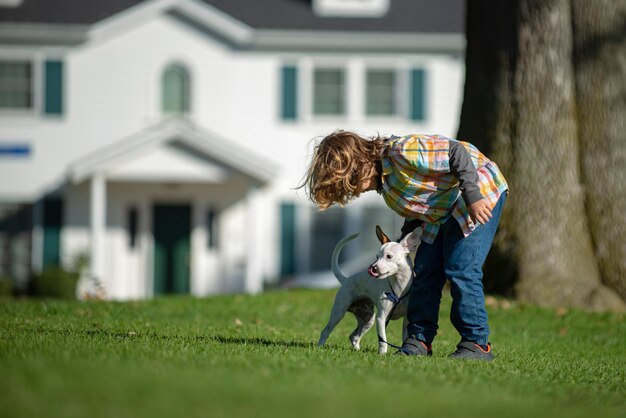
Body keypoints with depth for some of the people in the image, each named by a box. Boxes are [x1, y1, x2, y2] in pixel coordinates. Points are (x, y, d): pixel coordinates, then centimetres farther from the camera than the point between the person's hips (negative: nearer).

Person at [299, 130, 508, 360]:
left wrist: (473, 197, -31)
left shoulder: (402, 152, -29)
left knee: (461, 271, -15)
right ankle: (419, 339, 9)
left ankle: (477, 343, -9)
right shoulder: (383, 180, 1)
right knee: (425, 271, 3)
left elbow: (456, 151, -29)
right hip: (442, 213, 9)